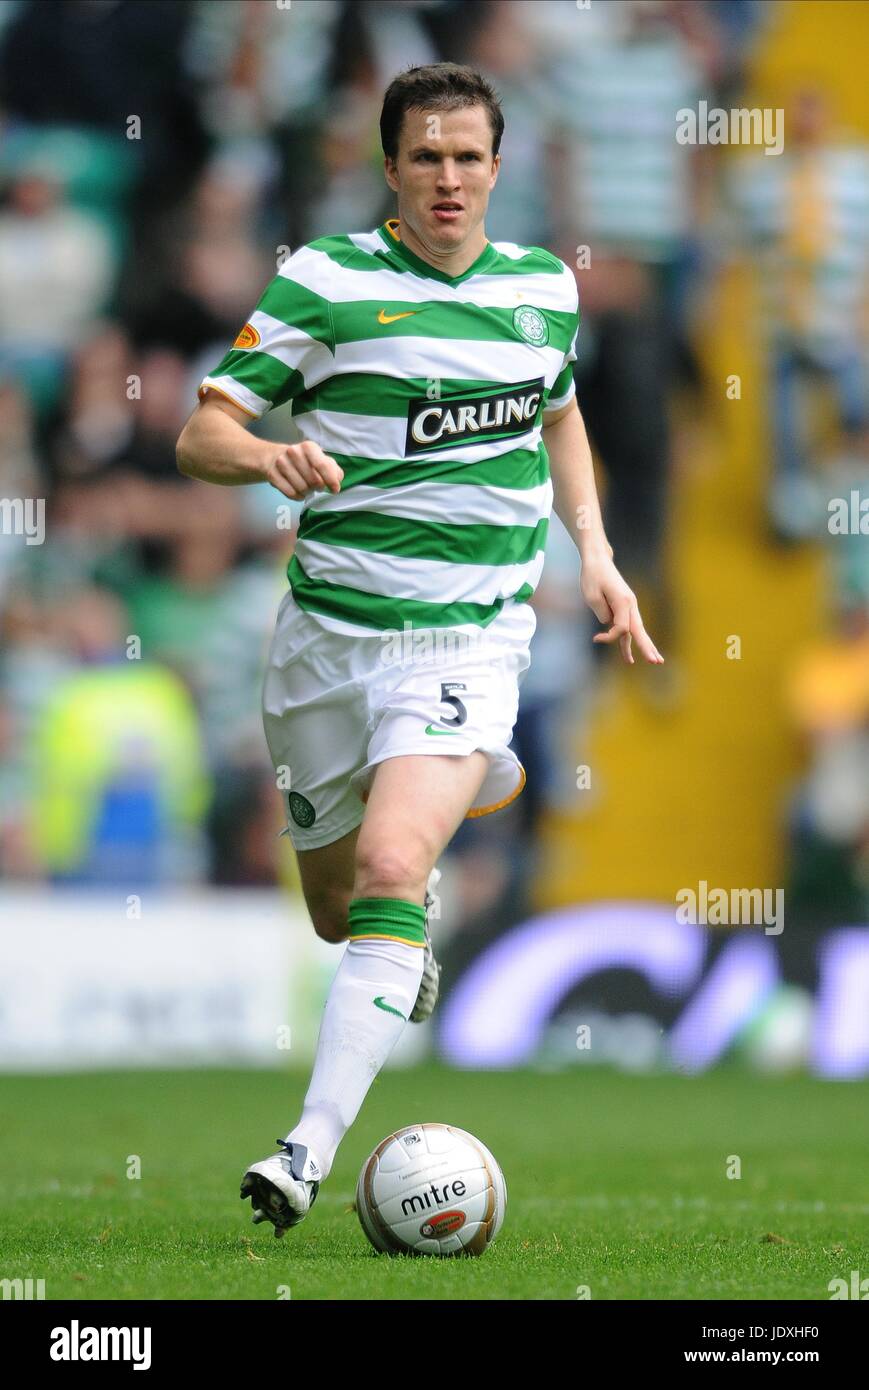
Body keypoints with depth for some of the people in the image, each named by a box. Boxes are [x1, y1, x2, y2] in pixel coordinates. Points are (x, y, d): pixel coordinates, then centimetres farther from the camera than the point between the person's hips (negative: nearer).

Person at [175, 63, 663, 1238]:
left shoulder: (546, 288, 6)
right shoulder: (324, 282, -5)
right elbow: (201, 436, -7)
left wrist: (594, 549, 14)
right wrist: (269, 455, -29)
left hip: (469, 642, 0)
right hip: (326, 633, 1)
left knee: (389, 872, -23)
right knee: (336, 910, 15)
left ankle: (314, 1146, -25)